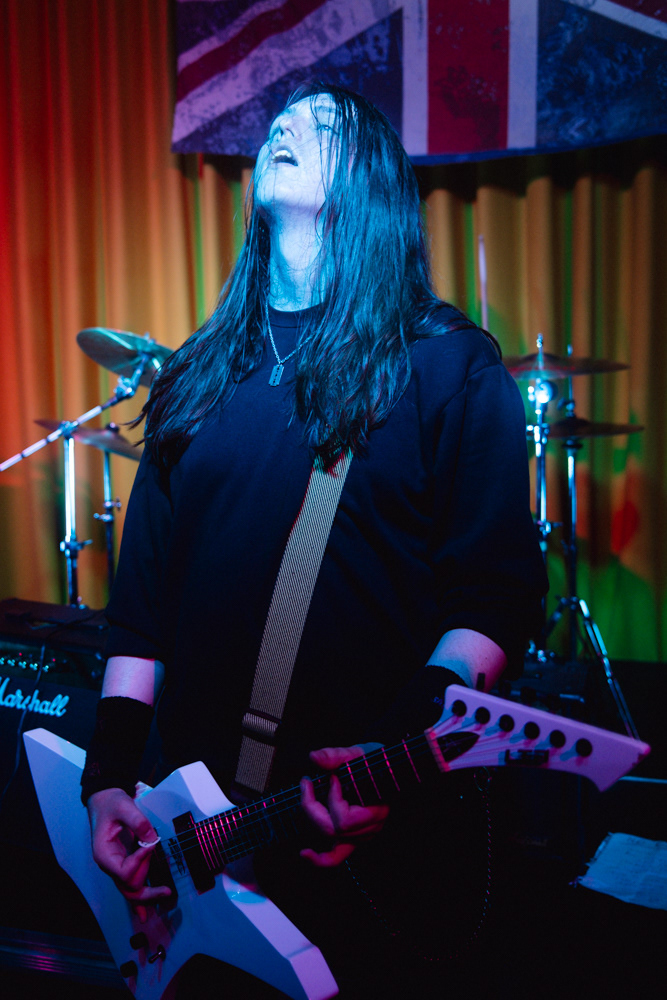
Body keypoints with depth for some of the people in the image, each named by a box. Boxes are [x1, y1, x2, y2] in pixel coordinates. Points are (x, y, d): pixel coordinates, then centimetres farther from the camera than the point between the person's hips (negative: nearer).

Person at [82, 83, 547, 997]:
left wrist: (410, 754, -23)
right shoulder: (198, 373, 8)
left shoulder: (448, 365, -5)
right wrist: (112, 773, 1)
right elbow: (143, 580, 7)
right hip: (197, 810, 4)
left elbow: (498, 594, -10)